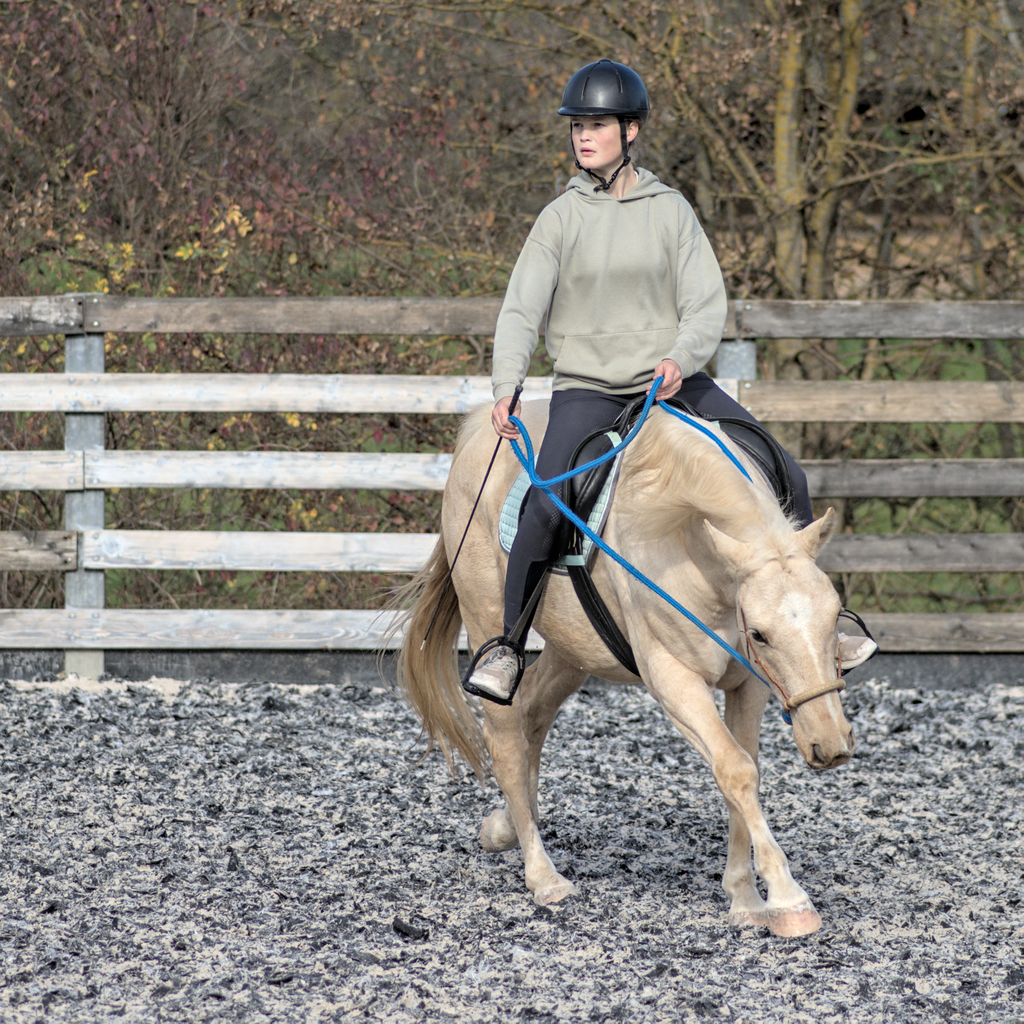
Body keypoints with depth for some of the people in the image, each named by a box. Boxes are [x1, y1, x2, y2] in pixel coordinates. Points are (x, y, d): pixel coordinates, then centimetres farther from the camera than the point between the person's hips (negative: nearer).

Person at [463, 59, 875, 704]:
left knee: (785, 479, -6)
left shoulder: (670, 210, 1)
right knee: (545, 507, -25)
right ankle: (507, 646, -8)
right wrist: (506, 387, -22)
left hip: (671, 381, 1)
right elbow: (521, 311, -5)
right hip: (586, 388, -1)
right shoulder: (561, 217, 0)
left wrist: (680, 359, -23)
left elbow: (707, 306, -2)